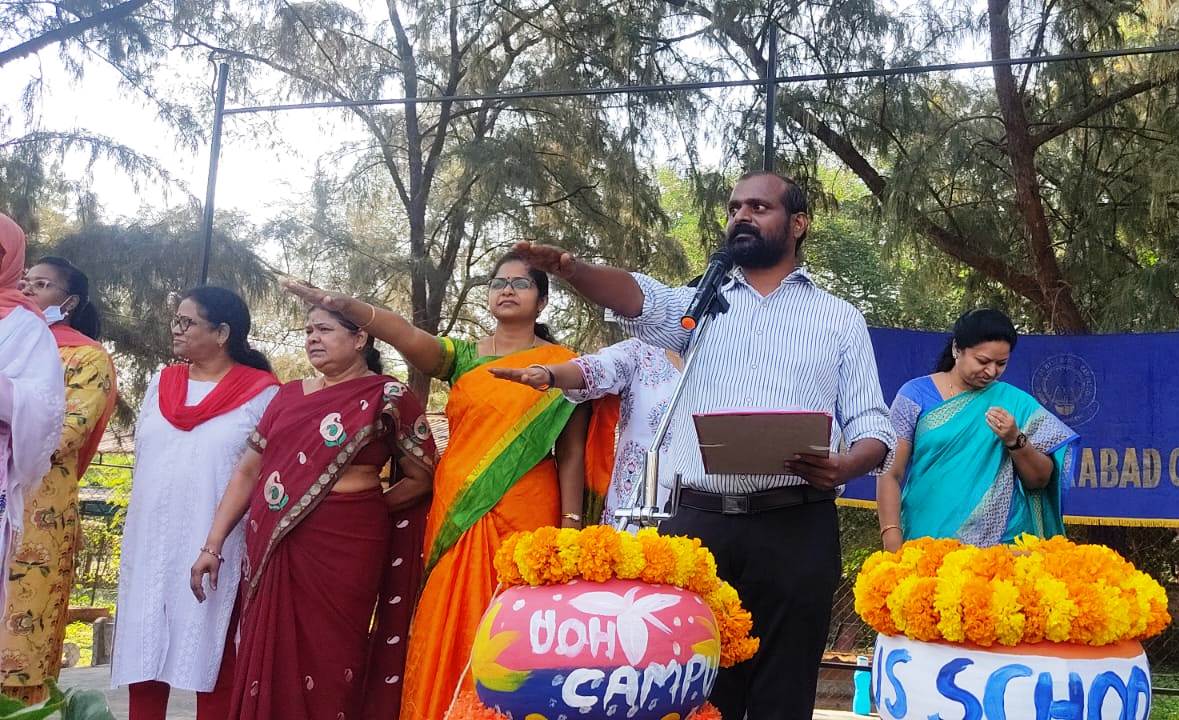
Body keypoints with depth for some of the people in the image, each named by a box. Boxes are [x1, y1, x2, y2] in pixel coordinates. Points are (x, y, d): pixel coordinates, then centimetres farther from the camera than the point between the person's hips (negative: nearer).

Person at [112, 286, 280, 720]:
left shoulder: (262, 393, -5)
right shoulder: (161, 383, 12)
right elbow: (141, 461, 18)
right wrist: (131, 537, 17)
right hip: (150, 546, 5)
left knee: (212, 652, 3)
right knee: (143, 652, 8)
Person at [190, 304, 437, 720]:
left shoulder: (388, 398, -2)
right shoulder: (288, 396, 12)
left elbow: (424, 477, 1)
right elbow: (248, 471, 12)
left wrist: (365, 507, 2)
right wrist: (213, 544, 6)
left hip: (342, 548, -4)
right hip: (271, 548, 5)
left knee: (326, 664, 1)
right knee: (266, 663, 7)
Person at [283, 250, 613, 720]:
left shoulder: (562, 364, 5)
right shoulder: (464, 356, 10)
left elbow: (572, 454, 1)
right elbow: (408, 336, -9)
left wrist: (570, 527, -7)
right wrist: (347, 307, -27)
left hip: (525, 517, -2)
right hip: (457, 513, 3)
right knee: (449, 631, 3)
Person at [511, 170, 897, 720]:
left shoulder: (841, 319, 13)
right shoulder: (700, 304, 15)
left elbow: (871, 425, 8)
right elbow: (640, 299, -5)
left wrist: (844, 466, -15)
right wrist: (571, 269, -26)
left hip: (796, 529, -1)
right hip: (699, 524, 1)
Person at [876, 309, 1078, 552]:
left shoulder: (1016, 402, 4)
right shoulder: (916, 395, -1)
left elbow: (1040, 481, 5)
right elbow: (890, 474, -4)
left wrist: (1015, 440, -13)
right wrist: (892, 542, -12)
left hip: (1002, 542, 1)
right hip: (926, 543, -1)